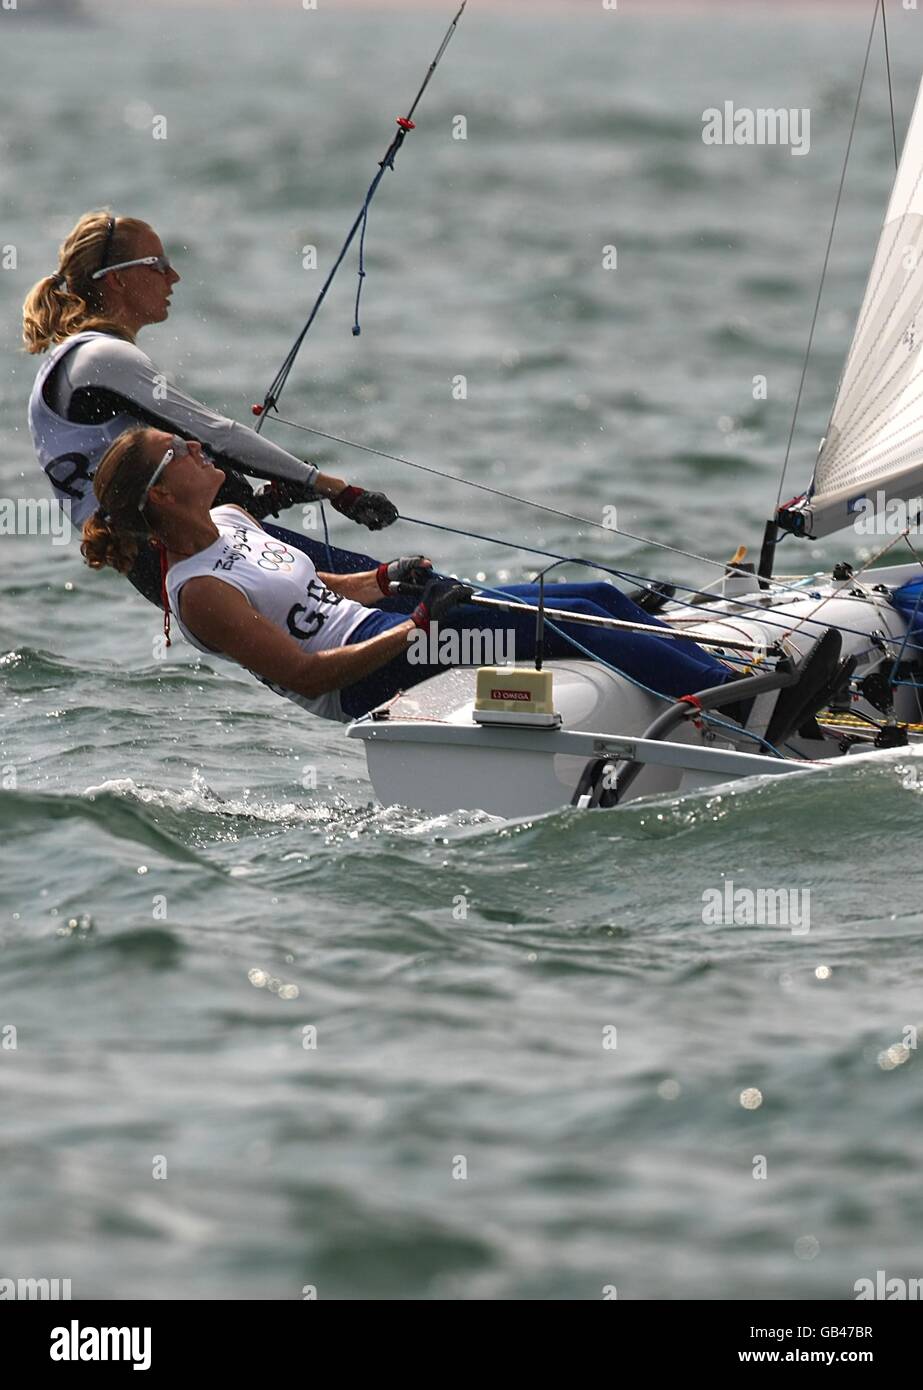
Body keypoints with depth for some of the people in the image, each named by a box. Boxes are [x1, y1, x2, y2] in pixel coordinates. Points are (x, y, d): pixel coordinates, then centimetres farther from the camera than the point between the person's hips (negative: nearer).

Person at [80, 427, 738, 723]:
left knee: (601, 597, -1)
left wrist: (390, 579, 5)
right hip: (371, 677, -9)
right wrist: (418, 626, -25)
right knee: (572, 621, -19)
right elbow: (306, 676, -21)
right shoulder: (197, 592, -16)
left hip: (373, 626, 9)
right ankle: (731, 694, -15)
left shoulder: (229, 520, 12)